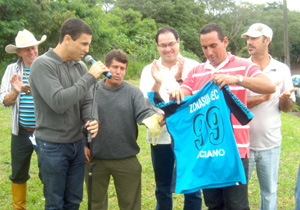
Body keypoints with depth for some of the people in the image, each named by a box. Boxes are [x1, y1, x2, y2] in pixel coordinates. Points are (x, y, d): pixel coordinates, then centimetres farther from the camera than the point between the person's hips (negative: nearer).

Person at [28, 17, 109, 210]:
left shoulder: (80, 66, 4)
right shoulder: (43, 64, -15)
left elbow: (86, 102, 7)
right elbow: (58, 102, -26)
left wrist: (91, 120, -15)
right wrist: (90, 77, -21)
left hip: (77, 143, 6)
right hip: (52, 145, -6)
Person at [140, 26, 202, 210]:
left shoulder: (192, 67, -2)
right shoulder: (149, 70, 5)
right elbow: (146, 102, -5)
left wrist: (180, 78, -24)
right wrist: (157, 82, -20)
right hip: (160, 136, 2)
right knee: (163, 189, 16)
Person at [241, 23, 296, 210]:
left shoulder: (282, 70, 4)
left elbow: (287, 108, 5)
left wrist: (285, 99, -17)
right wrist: (262, 98, -17)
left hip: (271, 144, 1)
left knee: (270, 191, 13)